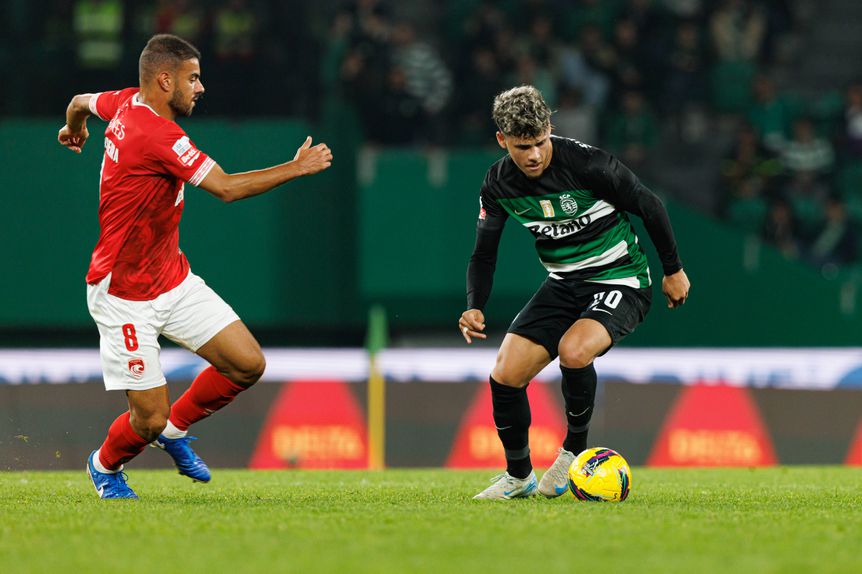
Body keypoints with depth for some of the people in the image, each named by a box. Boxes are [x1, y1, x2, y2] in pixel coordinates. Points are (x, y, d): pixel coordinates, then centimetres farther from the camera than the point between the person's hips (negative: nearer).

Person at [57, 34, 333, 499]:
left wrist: (74, 128, 48)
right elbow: (227, 188, -27)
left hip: (174, 281, 9)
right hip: (124, 297, -9)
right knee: (149, 418, -4)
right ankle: (105, 466, 29)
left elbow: (82, 102, 24)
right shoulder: (157, 135, -26)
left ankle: (175, 428, 22)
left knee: (248, 364, -2)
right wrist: (298, 167, -16)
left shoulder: (127, 104, 2)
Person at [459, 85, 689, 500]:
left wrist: (673, 270, -1)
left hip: (619, 280, -5)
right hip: (564, 284, 6)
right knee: (506, 375, -6)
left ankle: (575, 449, -8)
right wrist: (474, 307, -12)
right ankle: (518, 476, 17)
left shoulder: (587, 164, -22)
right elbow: (484, 255, 5)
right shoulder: (498, 185, -6)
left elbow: (649, 205, -9)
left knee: (573, 351, -34)